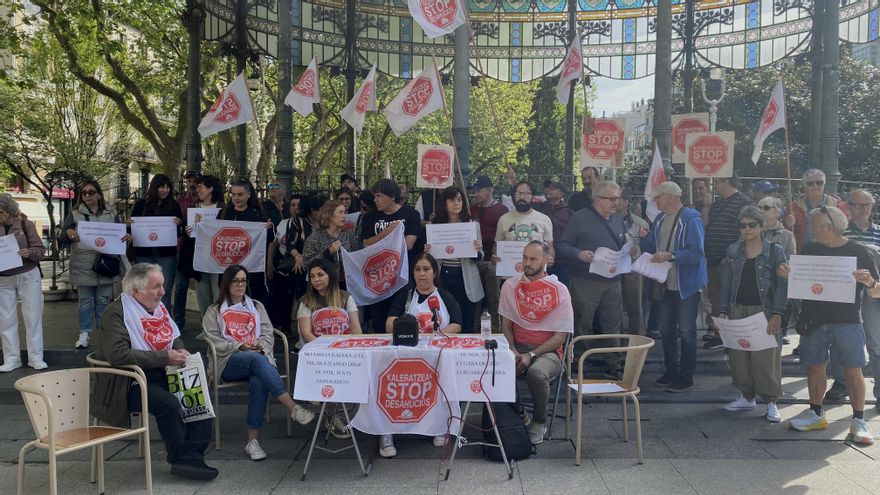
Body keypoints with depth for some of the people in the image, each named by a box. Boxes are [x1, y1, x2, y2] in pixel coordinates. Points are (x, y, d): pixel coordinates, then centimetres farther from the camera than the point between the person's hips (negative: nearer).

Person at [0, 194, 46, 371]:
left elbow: (40, 250, -3)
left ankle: (35, 357, 9)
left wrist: (29, 253, -23)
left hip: (28, 276, -3)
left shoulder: (26, 225, -3)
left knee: (32, 317, 1)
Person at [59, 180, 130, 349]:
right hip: (83, 267, -1)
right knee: (85, 301, 5)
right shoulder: (74, 214, 3)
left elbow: (119, 235, 13)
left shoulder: (111, 213, 7)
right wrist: (68, 232, -22)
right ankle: (84, 334, 17)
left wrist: (126, 237, -11)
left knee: (104, 301, 8)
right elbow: (62, 241, 1)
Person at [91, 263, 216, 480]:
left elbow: (174, 337, 28)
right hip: (129, 385, -7)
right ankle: (181, 458, -10)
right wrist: (164, 357, -24)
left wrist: (180, 351, 3)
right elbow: (118, 354, -26)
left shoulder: (158, 307, 13)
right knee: (169, 403, -30)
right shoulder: (116, 313, -12)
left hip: (161, 376, 7)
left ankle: (193, 455, -12)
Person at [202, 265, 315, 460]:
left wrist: (260, 345, -7)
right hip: (229, 363, -2)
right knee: (257, 359, -37)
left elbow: (268, 334, 16)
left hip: (259, 356, 2)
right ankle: (292, 407, -46)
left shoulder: (257, 306, 26)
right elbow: (213, 341, 3)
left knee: (259, 382, -35)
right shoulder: (214, 311, 17)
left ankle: (252, 441, -33)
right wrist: (240, 347, -10)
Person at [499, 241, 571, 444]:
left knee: (536, 372, -36)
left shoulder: (559, 291, -4)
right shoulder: (511, 286, 8)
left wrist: (531, 355, -17)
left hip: (548, 351, -3)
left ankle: (539, 422, -6)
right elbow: (506, 324, 10)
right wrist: (512, 351, -9)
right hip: (518, 347, 3)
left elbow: (560, 336, -6)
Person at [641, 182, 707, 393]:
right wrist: (644, 237, -4)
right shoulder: (659, 219, 8)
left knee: (686, 333, 3)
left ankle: (686, 377, 15)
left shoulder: (691, 219, -16)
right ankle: (671, 372, 30)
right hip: (666, 284, 8)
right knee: (666, 330, 16)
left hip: (687, 285, -8)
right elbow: (650, 247, 14)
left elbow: (696, 253, -24)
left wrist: (670, 255, -31)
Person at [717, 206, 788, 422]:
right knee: (738, 356, 6)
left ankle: (771, 402, 7)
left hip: (764, 311, -4)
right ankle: (747, 397, 21)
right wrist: (723, 311, 4)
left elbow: (783, 284, -4)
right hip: (737, 310, 4)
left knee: (766, 357, -5)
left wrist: (777, 314, -13)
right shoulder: (733, 251, 10)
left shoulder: (775, 250, 0)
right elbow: (727, 283, 12)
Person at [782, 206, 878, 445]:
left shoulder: (858, 252, -4)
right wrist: (788, 274, -8)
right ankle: (816, 414, 24)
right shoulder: (809, 249, 6)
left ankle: (858, 421, 12)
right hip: (813, 320, 3)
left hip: (847, 322, -3)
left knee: (853, 371, 0)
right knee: (815, 367, 9)